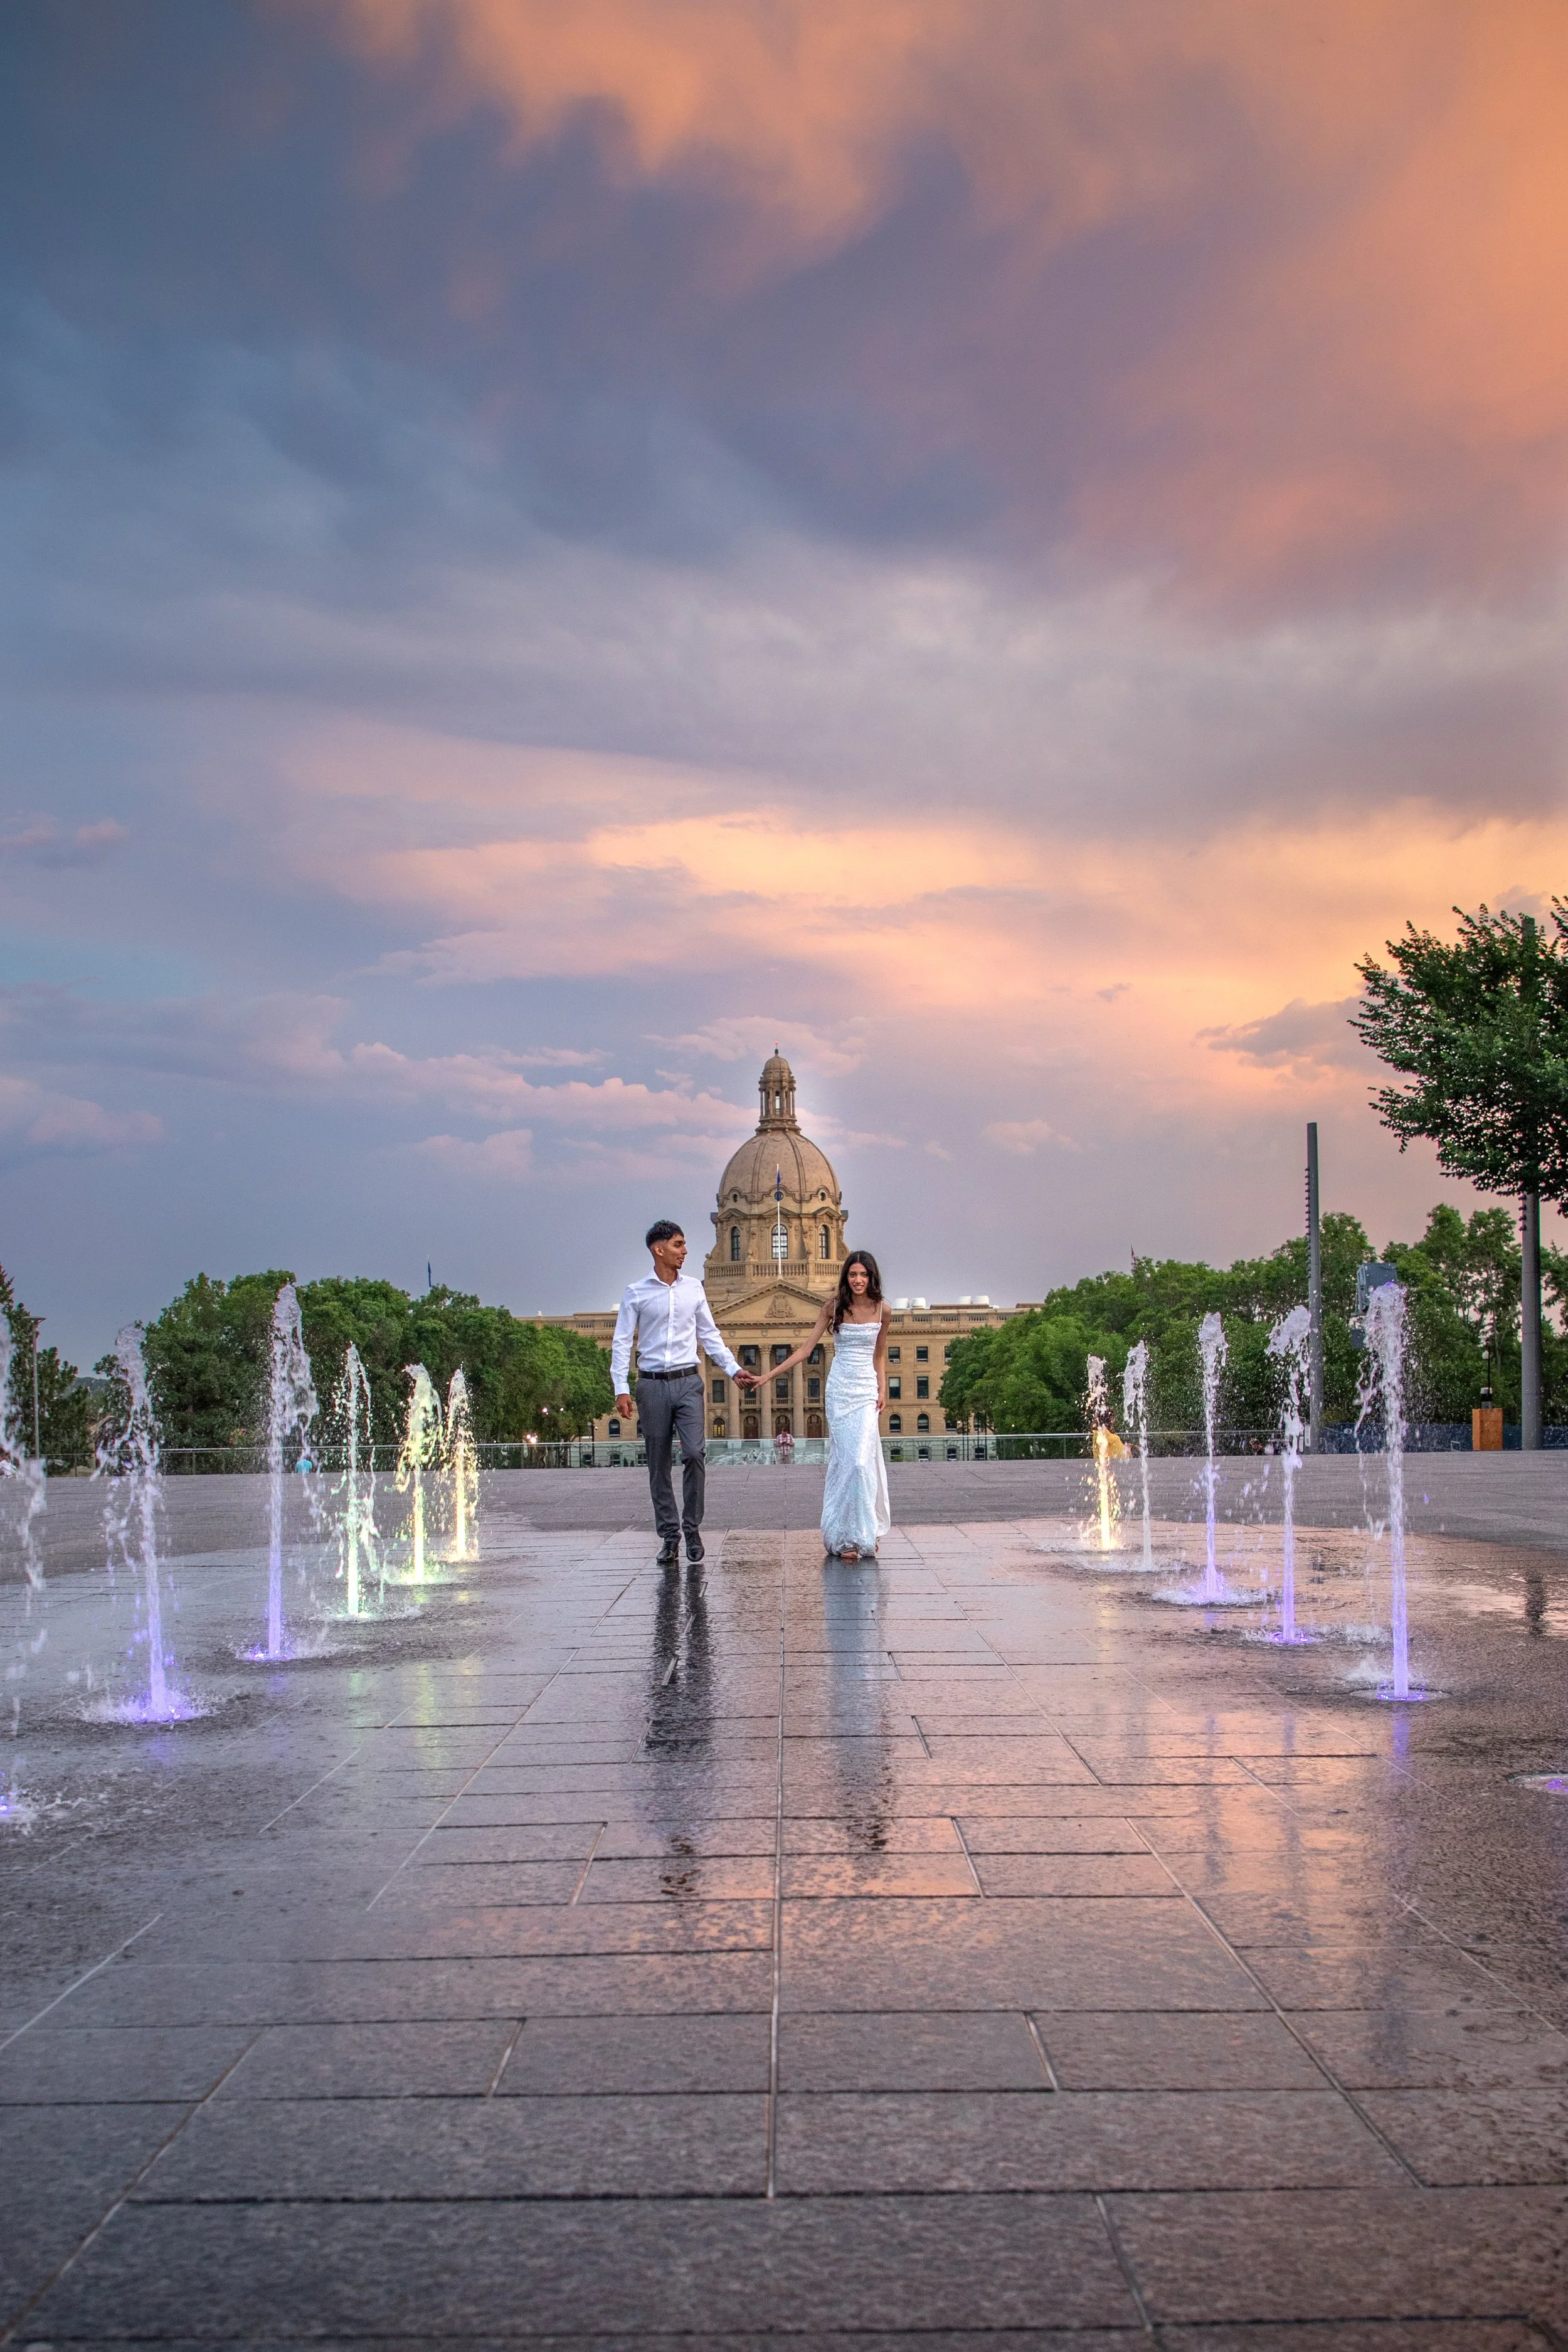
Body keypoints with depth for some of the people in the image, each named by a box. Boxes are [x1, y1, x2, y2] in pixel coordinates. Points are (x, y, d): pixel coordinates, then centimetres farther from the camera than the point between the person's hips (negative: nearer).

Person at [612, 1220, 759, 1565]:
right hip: (652, 1385, -1)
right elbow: (622, 1343, 2)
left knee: (694, 1453, -15)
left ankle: (692, 1528, 0)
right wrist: (622, 1388, -7)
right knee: (659, 1465, 3)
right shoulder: (636, 1293, 2)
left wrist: (734, 1370, 6)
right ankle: (669, 1536, 12)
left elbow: (710, 1336, 15)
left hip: (688, 1383, 1)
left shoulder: (694, 1288, 9)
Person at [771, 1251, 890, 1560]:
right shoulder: (834, 1307, 0)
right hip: (840, 1389, 0)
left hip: (867, 1390, 0)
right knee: (843, 1459, -4)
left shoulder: (881, 1311, 3)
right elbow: (807, 1347, 1)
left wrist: (883, 1390, 4)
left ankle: (863, 1532, 1)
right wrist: (770, 1375, -3)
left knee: (862, 1460, -11)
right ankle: (846, 1537, 1)